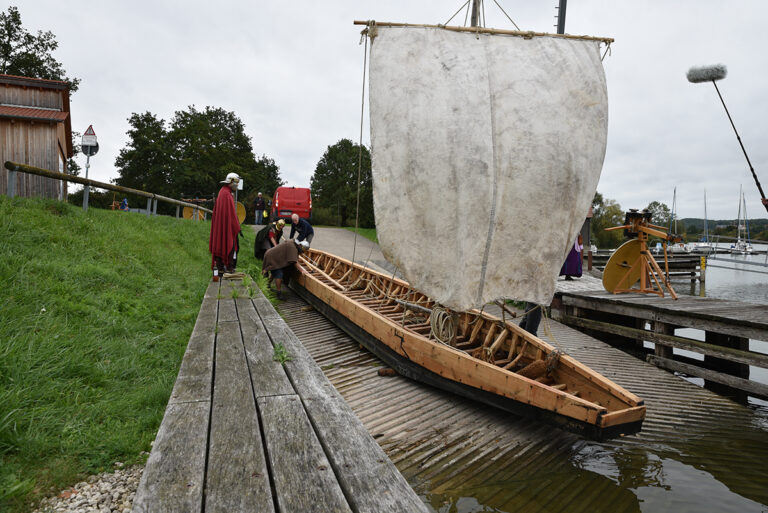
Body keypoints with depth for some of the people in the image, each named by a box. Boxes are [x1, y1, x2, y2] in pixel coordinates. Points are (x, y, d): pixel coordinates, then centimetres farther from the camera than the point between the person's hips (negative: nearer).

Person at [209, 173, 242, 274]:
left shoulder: (222, 191, 14)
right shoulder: (227, 194, -16)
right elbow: (231, 212, -19)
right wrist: (237, 227, -14)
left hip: (219, 225, 10)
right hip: (227, 225, -10)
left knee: (219, 245, 10)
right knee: (230, 246, -3)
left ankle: (220, 268, 14)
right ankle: (229, 268, 0)